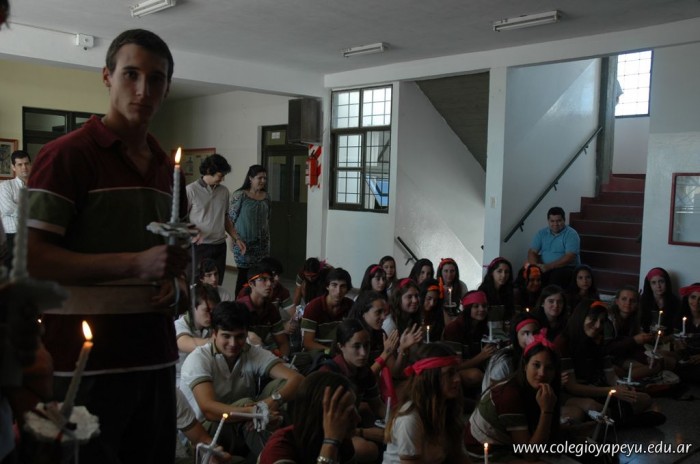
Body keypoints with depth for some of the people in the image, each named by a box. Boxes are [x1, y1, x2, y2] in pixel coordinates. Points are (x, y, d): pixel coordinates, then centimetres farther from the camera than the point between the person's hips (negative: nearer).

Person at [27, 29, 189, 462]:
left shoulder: (170, 168, 13)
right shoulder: (67, 155, -8)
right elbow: (32, 259, -16)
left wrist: (176, 285, 1)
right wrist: (137, 265, -22)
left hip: (156, 358, 7)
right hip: (87, 363, -6)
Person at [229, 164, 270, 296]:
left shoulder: (266, 196, 9)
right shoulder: (239, 195, -7)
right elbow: (231, 218, -6)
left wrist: (267, 240, 16)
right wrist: (236, 239, -9)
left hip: (262, 243, 5)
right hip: (244, 242, -5)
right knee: (244, 275, -3)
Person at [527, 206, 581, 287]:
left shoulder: (571, 234, -5)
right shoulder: (542, 233, 9)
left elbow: (569, 257, -16)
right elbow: (532, 252, 3)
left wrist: (549, 266, -26)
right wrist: (536, 266, -19)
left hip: (567, 268, -3)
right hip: (545, 268, 3)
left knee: (557, 275, -37)